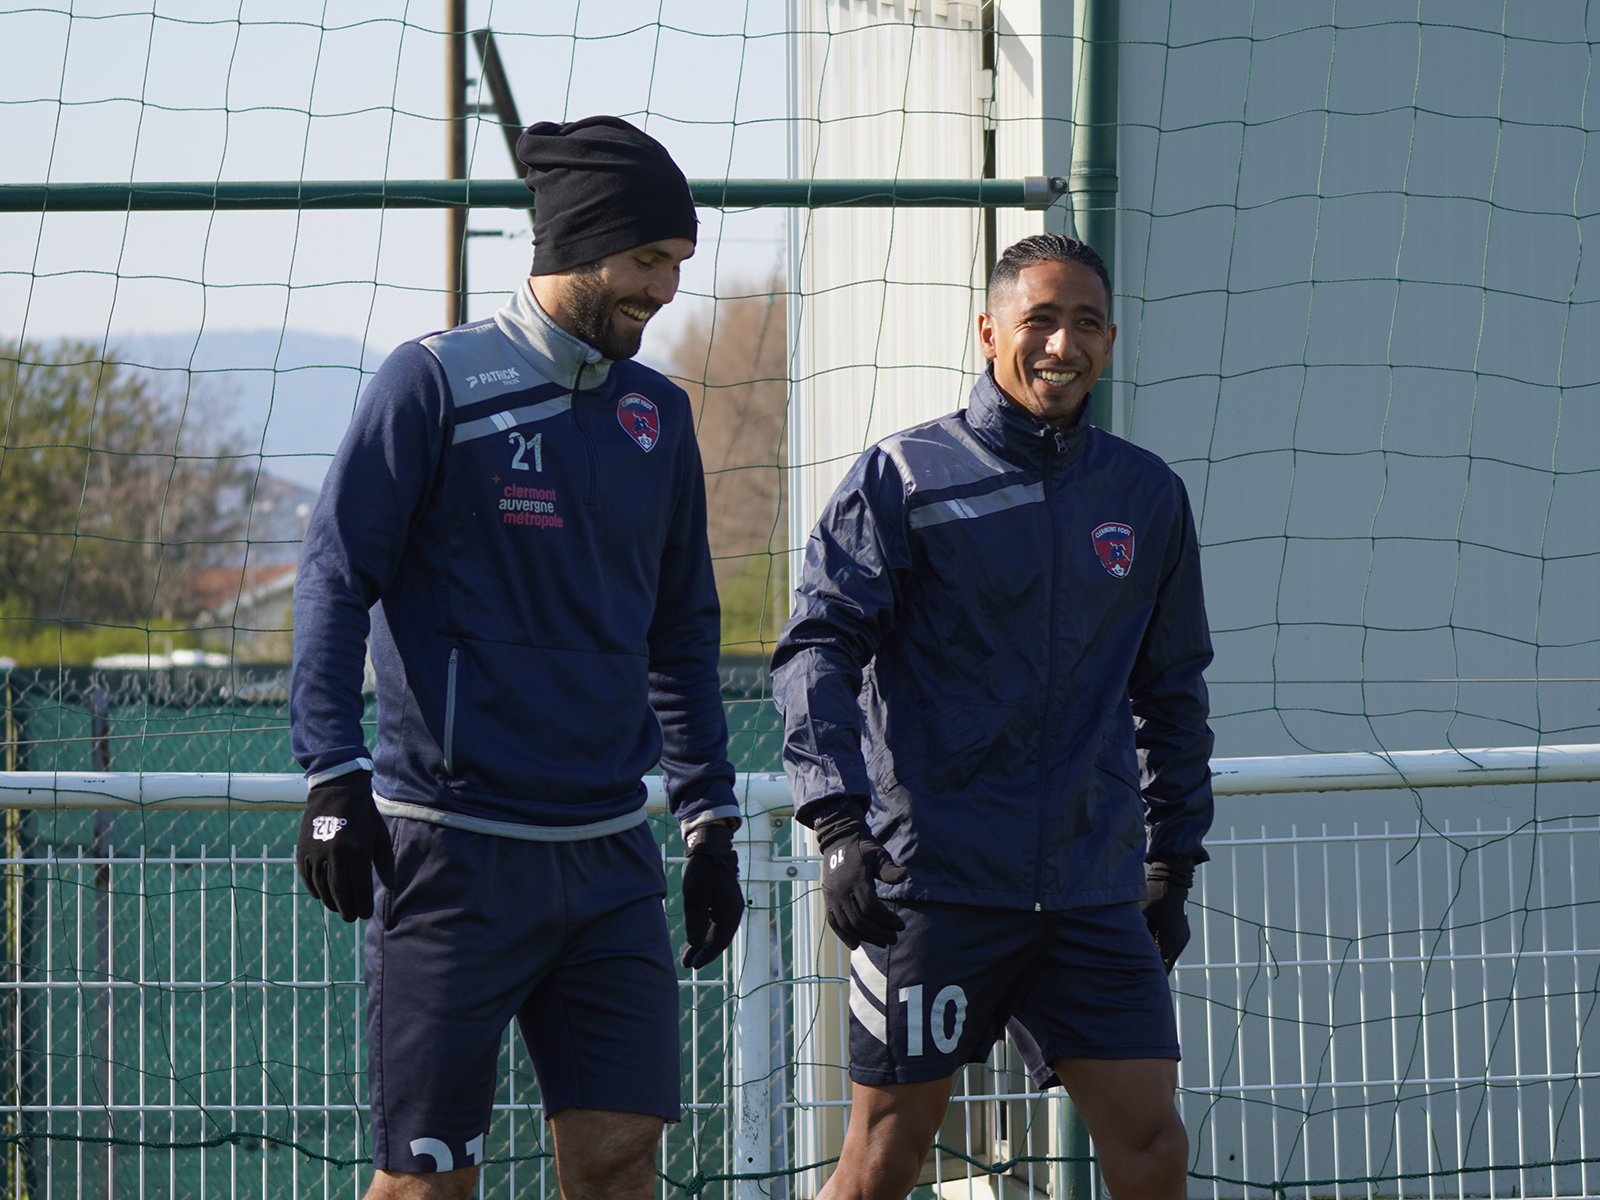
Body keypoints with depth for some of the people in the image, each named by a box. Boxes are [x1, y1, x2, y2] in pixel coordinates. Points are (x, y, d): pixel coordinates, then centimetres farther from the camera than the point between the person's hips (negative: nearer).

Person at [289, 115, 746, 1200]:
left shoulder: (656, 415, 13)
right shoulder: (435, 384, -4)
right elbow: (334, 580, -5)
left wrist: (711, 813, 19)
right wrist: (335, 778, -14)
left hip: (608, 854, 5)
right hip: (454, 849, -5)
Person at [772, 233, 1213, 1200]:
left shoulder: (1148, 497, 13)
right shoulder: (905, 478, 0)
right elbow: (817, 647, -7)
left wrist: (1172, 858, 21)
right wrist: (841, 823, -19)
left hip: (1095, 893, 4)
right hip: (933, 882, -4)